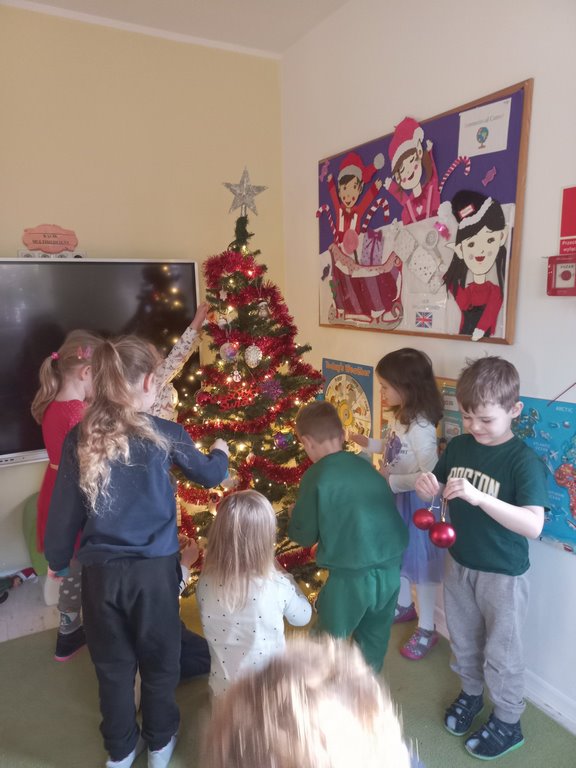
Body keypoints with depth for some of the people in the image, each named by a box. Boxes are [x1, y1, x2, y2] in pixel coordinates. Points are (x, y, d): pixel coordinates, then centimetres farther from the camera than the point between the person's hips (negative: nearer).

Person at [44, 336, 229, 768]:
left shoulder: (79, 439, -7)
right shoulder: (164, 434, -11)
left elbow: (64, 510, -1)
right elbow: (210, 476, 5)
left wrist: (58, 561, 15)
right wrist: (221, 452, 27)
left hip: (101, 571, 2)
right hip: (155, 569, -2)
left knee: (113, 665, 21)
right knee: (160, 659, 21)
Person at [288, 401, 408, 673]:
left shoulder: (316, 477, -11)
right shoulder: (366, 466, 4)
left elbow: (303, 535, -3)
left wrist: (294, 515, 17)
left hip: (352, 576, -5)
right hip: (391, 568, 6)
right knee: (375, 637, 26)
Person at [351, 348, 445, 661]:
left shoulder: (421, 427, -29)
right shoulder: (396, 415, -1)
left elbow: (430, 476, -29)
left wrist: (391, 481, -26)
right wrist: (367, 443, 2)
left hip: (416, 502, -9)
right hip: (395, 498, 9)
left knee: (420, 563, 9)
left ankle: (426, 630, 29)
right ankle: (404, 606, 48)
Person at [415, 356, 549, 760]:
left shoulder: (524, 460, -23)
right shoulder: (458, 446, -6)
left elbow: (534, 525, -33)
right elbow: (440, 489, 7)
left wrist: (478, 496, -45)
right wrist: (430, 487, -17)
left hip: (503, 575, -5)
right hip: (459, 564, 5)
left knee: (501, 654, 15)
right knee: (463, 641, 24)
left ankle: (508, 723, 40)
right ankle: (470, 693, 51)